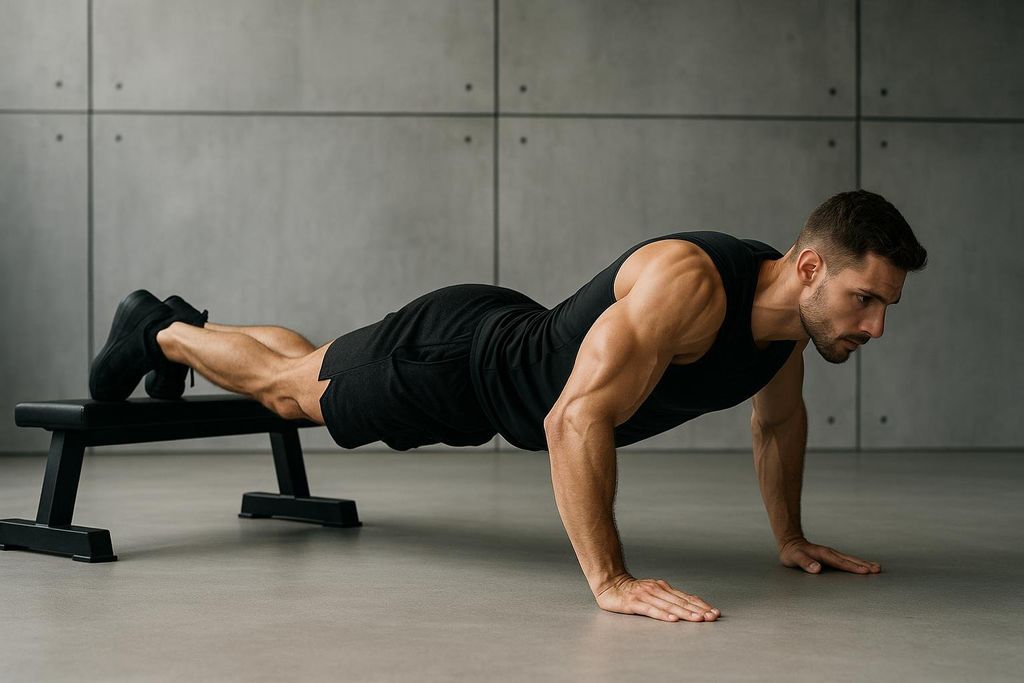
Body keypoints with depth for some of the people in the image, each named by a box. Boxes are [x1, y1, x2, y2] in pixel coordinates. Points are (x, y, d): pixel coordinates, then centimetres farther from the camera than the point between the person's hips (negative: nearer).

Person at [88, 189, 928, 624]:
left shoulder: (791, 310, -14)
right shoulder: (690, 283, -41)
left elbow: (779, 419, 7)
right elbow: (576, 420, -46)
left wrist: (790, 538, 9)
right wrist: (609, 581, -45)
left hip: (512, 344, 8)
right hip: (455, 355, -8)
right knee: (289, 386, 18)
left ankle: (190, 321, 55)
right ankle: (158, 331, 44)